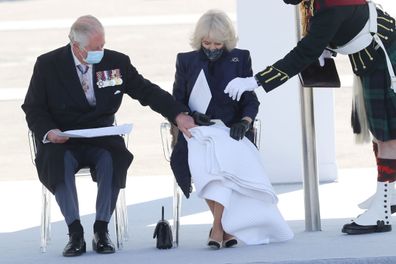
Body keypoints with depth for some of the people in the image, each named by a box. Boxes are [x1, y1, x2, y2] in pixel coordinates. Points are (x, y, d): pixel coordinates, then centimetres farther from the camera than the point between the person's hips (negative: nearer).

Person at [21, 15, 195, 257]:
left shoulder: (116, 62, 2)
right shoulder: (48, 65, -2)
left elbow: (148, 91, 4)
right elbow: (33, 108, 2)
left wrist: (179, 115, -10)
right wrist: (48, 131, -19)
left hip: (101, 141, 1)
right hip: (62, 141, -1)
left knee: (112, 159, -33)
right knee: (59, 161, -36)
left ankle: (102, 230, -21)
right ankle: (75, 233, -26)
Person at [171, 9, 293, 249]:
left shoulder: (240, 59, 13)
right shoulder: (186, 61, 14)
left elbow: (251, 100, 7)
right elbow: (177, 103, 10)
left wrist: (244, 123, -15)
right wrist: (191, 116, -13)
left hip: (231, 130, -1)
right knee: (182, 158, -33)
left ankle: (218, 227, -28)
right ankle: (225, 225, -23)